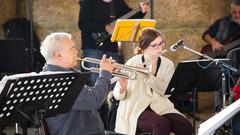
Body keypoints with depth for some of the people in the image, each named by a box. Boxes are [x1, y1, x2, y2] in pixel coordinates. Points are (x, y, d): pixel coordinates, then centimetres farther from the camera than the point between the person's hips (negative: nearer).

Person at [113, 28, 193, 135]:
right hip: (136, 109, -4)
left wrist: (149, 75, -26)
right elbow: (117, 95, -8)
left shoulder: (167, 64, 4)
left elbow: (164, 90, -11)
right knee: (163, 125, -33)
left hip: (160, 107, 4)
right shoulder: (132, 63, -6)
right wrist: (122, 88, -31)